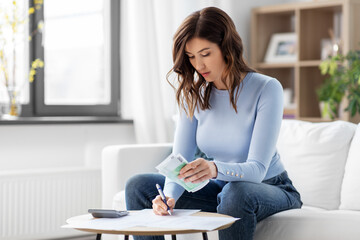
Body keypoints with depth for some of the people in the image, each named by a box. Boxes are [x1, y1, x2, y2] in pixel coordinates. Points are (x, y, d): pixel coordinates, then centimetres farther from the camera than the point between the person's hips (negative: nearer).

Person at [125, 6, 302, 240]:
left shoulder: (267, 89, -19)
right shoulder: (194, 93, -3)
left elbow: (257, 169, -26)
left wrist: (216, 169, -47)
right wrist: (169, 196, -29)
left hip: (271, 189, -5)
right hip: (221, 189, 5)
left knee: (235, 192, -39)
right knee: (138, 186, -9)